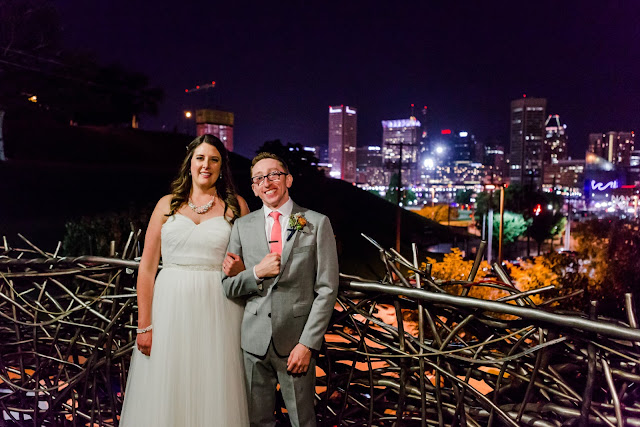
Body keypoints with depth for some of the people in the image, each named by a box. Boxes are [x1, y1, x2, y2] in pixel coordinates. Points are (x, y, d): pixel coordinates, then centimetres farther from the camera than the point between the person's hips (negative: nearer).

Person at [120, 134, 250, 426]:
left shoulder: (236, 206, 5)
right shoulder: (168, 205, 6)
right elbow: (147, 267, 3)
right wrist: (144, 326, -2)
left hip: (218, 311, -1)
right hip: (171, 307, 1)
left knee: (215, 392, 7)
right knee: (166, 392, 10)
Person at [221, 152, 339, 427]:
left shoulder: (317, 223, -2)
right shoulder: (243, 226, 5)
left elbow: (326, 289, -5)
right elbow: (228, 288, 5)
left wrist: (308, 344, -10)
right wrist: (256, 273, -14)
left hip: (297, 341, -2)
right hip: (255, 340, 3)